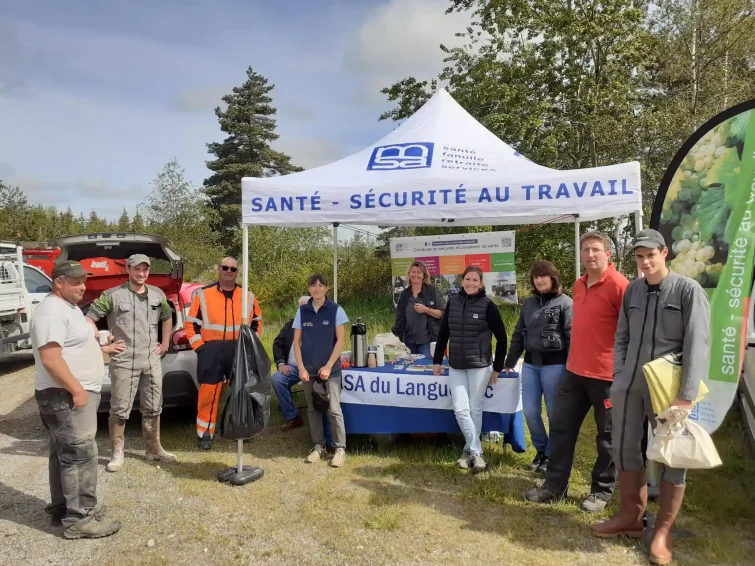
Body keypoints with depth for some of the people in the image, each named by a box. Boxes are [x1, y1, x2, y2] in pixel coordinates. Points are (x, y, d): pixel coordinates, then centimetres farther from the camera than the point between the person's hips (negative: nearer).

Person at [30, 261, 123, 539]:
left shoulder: (69, 307, 15)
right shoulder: (51, 312, -19)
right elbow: (50, 358, -26)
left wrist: (102, 348, 31)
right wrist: (76, 390, -25)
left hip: (76, 394, 11)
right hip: (66, 397, -11)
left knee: (65, 455, 17)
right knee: (80, 455, -7)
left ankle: (63, 509, 27)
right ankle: (80, 518, 0)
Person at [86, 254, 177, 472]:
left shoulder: (158, 295, 9)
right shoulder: (113, 295, -6)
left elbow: (167, 317, 26)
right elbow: (89, 319, -5)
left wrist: (165, 342, 17)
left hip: (152, 360, 5)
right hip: (124, 362, -4)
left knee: (153, 408, 13)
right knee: (120, 410, 2)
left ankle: (153, 449, 27)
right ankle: (117, 454, 16)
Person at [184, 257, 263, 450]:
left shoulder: (248, 296, 8)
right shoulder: (203, 294, 0)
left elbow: (257, 322, 16)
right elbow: (191, 324, 1)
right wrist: (200, 347, -6)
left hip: (240, 352, 2)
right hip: (212, 351, -2)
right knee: (208, 393, 0)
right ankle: (205, 433, 10)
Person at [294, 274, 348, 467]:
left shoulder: (335, 310, -4)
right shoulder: (302, 311, 3)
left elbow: (340, 340, -6)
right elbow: (296, 342, 5)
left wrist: (328, 366, -12)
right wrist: (301, 368, -4)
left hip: (330, 369, -3)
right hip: (308, 369, 3)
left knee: (333, 409, -6)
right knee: (313, 409, 11)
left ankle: (340, 448, 6)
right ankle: (318, 446, 23)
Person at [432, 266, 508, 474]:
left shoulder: (487, 305, -8)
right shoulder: (453, 302, 2)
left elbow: (501, 338, -3)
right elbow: (443, 333, 10)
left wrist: (497, 368, -2)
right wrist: (437, 361, 9)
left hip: (480, 366, -3)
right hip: (456, 366, 3)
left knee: (475, 408, 5)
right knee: (461, 409, -4)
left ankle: (471, 451, 19)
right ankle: (475, 451, 8)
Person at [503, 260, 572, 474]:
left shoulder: (565, 303, -4)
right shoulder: (528, 303, 12)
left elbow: (572, 337, -9)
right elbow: (519, 334, 16)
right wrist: (509, 362, 18)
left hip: (554, 365, -5)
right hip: (530, 364, 5)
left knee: (554, 413, 4)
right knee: (530, 412, 7)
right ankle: (541, 450, 28)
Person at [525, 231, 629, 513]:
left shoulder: (618, 284, -14)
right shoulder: (579, 285, 11)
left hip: (607, 374, -8)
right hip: (575, 371, 8)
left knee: (607, 435, 10)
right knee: (561, 427, 12)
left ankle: (602, 491, 26)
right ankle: (554, 485, 24)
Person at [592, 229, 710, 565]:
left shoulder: (688, 290, -4)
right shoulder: (632, 290, 10)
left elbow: (697, 345, -10)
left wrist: (686, 395, -15)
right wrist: (618, 378, 5)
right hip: (629, 386, 5)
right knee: (625, 449, 11)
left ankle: (663, 531, 19)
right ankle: (631, 516, 28)